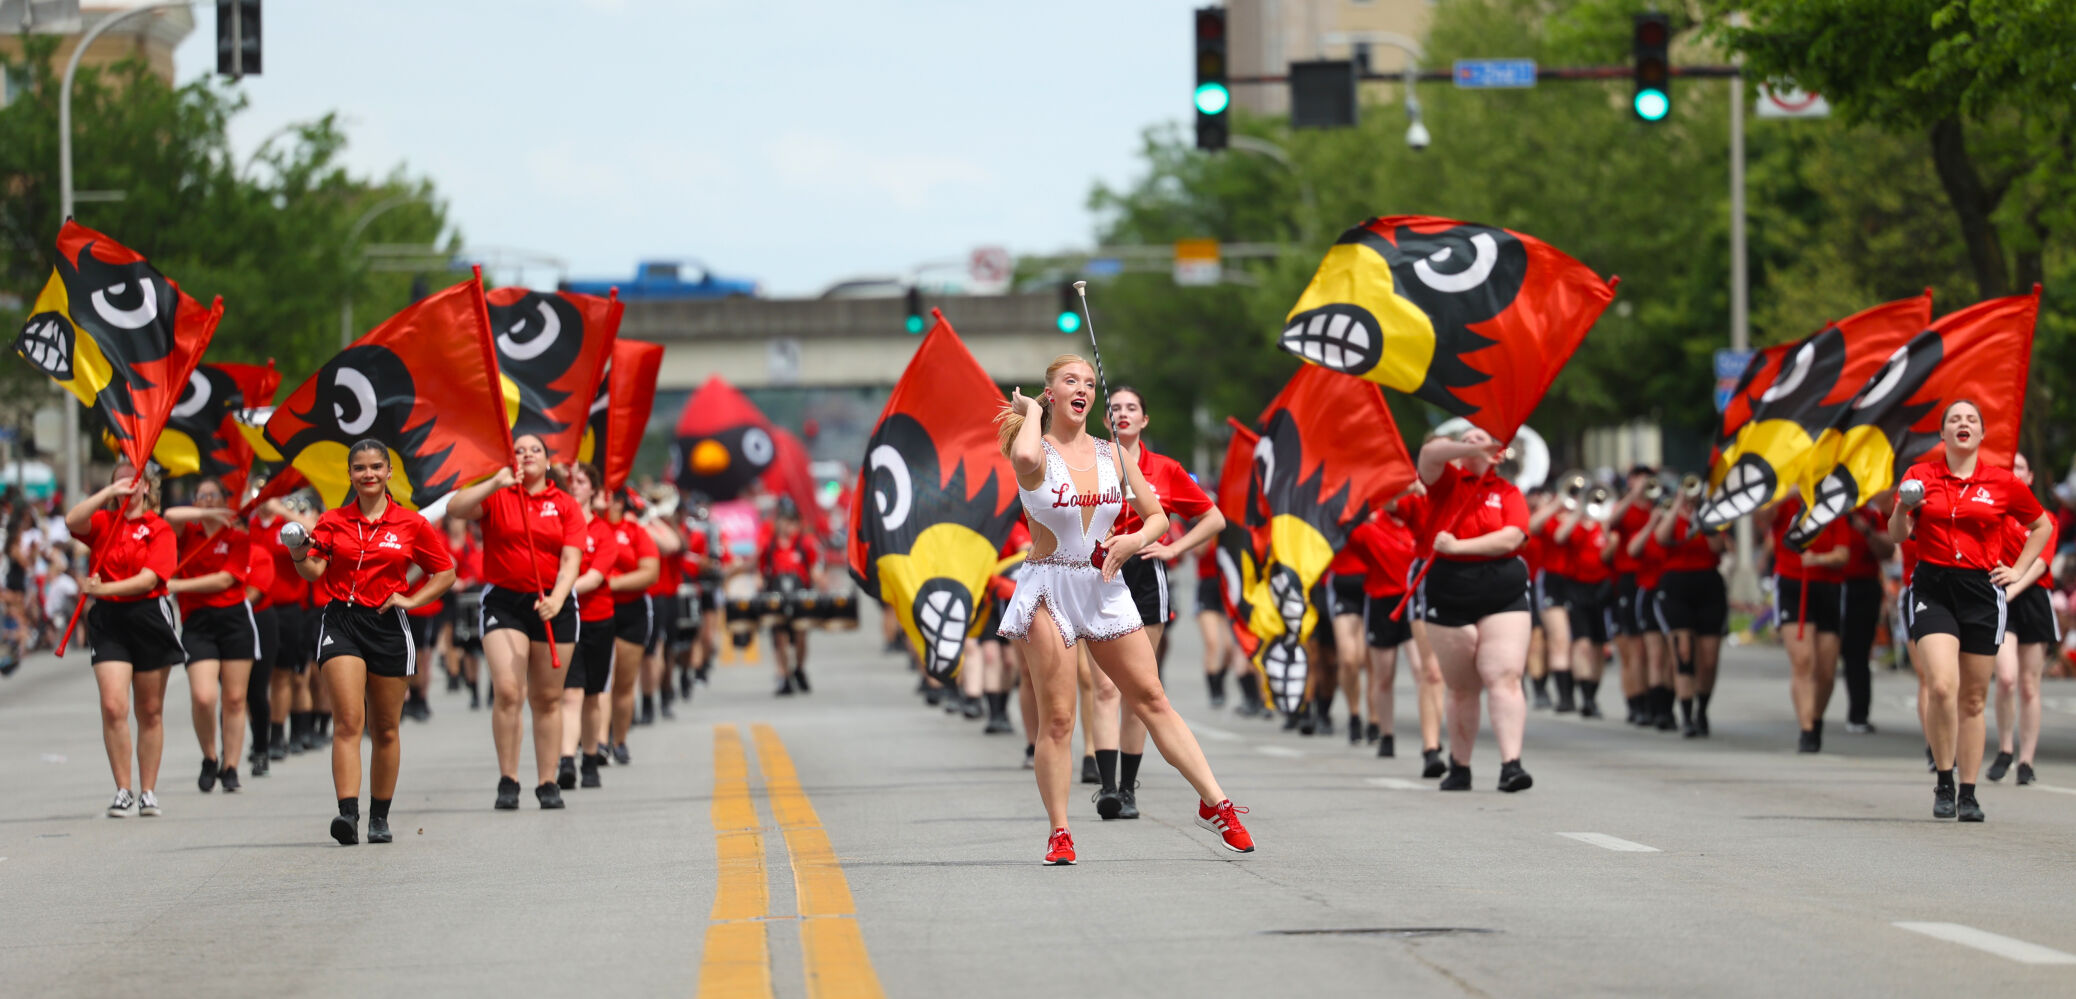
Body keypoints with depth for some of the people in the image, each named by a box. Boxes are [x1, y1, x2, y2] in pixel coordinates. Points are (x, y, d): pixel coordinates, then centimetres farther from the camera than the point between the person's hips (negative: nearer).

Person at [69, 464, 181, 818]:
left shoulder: (159, 528, 1)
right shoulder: (103, 522, 9)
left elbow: (149, 577, -10)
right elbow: (73, 521, -11)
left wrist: (103, 588, -21)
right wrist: (109, 492, -12)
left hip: (148, 618, -1)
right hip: (108, 620, 1)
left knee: (150, 710, 7)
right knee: (113, 706, -12)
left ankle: (148, 791, 16)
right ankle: (123, 790, -6)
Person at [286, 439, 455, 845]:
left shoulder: (411, 524, 5)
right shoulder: (333, 521, 5)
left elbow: (445, 572, 13)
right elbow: (313, 571, -6)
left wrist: (411, 600, -1)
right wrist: (299, 556, -27)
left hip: (387, 626, 1)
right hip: (341, 621, -1)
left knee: (385, 728, 9)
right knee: (348, 720, -16)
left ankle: (380, 818, 21)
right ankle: (348, 813, -25)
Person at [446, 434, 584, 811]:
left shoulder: (566, 506, 5)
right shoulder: (497, 496, 3)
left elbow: (570, 561, -3)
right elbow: (454, 508, -14)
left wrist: (557, 598, -20)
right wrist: (495, 484, -25)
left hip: (553, 606, 2)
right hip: (503, 600, -1)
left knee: (547, 697, 6)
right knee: (507, 690, -15)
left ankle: (547, 783, 12)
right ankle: (507, 781, -7)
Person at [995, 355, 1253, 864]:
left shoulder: (1112, 454, 7)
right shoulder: (1036, 451, -6)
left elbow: (1157, 515, 14)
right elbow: (1026, 459, -33)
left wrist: (1134, 541, -9)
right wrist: (1032, 412, -12)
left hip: (1104, 589, 4)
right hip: (1048, 591, -4)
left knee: (1152, 699, 5)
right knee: (1057, 718, -4)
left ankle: (1215, 803, 7)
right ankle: (1059, 834, 4)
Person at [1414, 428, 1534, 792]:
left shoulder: (1508, 493, 7)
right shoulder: (1446, 482, 9)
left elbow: (1510, 538, -7)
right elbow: (1429, 453, -10)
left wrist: (1458, 545, -12)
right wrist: (1469, 449, -23)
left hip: (1503, 595, -1)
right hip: (1449, 594, 1)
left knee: (1505, 677, -14)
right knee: (1462, 687, 6)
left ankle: (1511, 763, -22)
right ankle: (1459, 766, 20)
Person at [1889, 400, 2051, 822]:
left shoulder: (2003, 483, 4)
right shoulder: (1921, 476, 4)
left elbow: (2042, 525, 18)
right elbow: (1897, 535, 8)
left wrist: (2018, 571, 9)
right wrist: (1903, 507, -13)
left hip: (1982, 593, 1)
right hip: (1933, 589, -1)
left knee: (1973, 700, 5)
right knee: (1941, 686, -19)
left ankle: (1968, 794, 14)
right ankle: (1943, 782, -5)